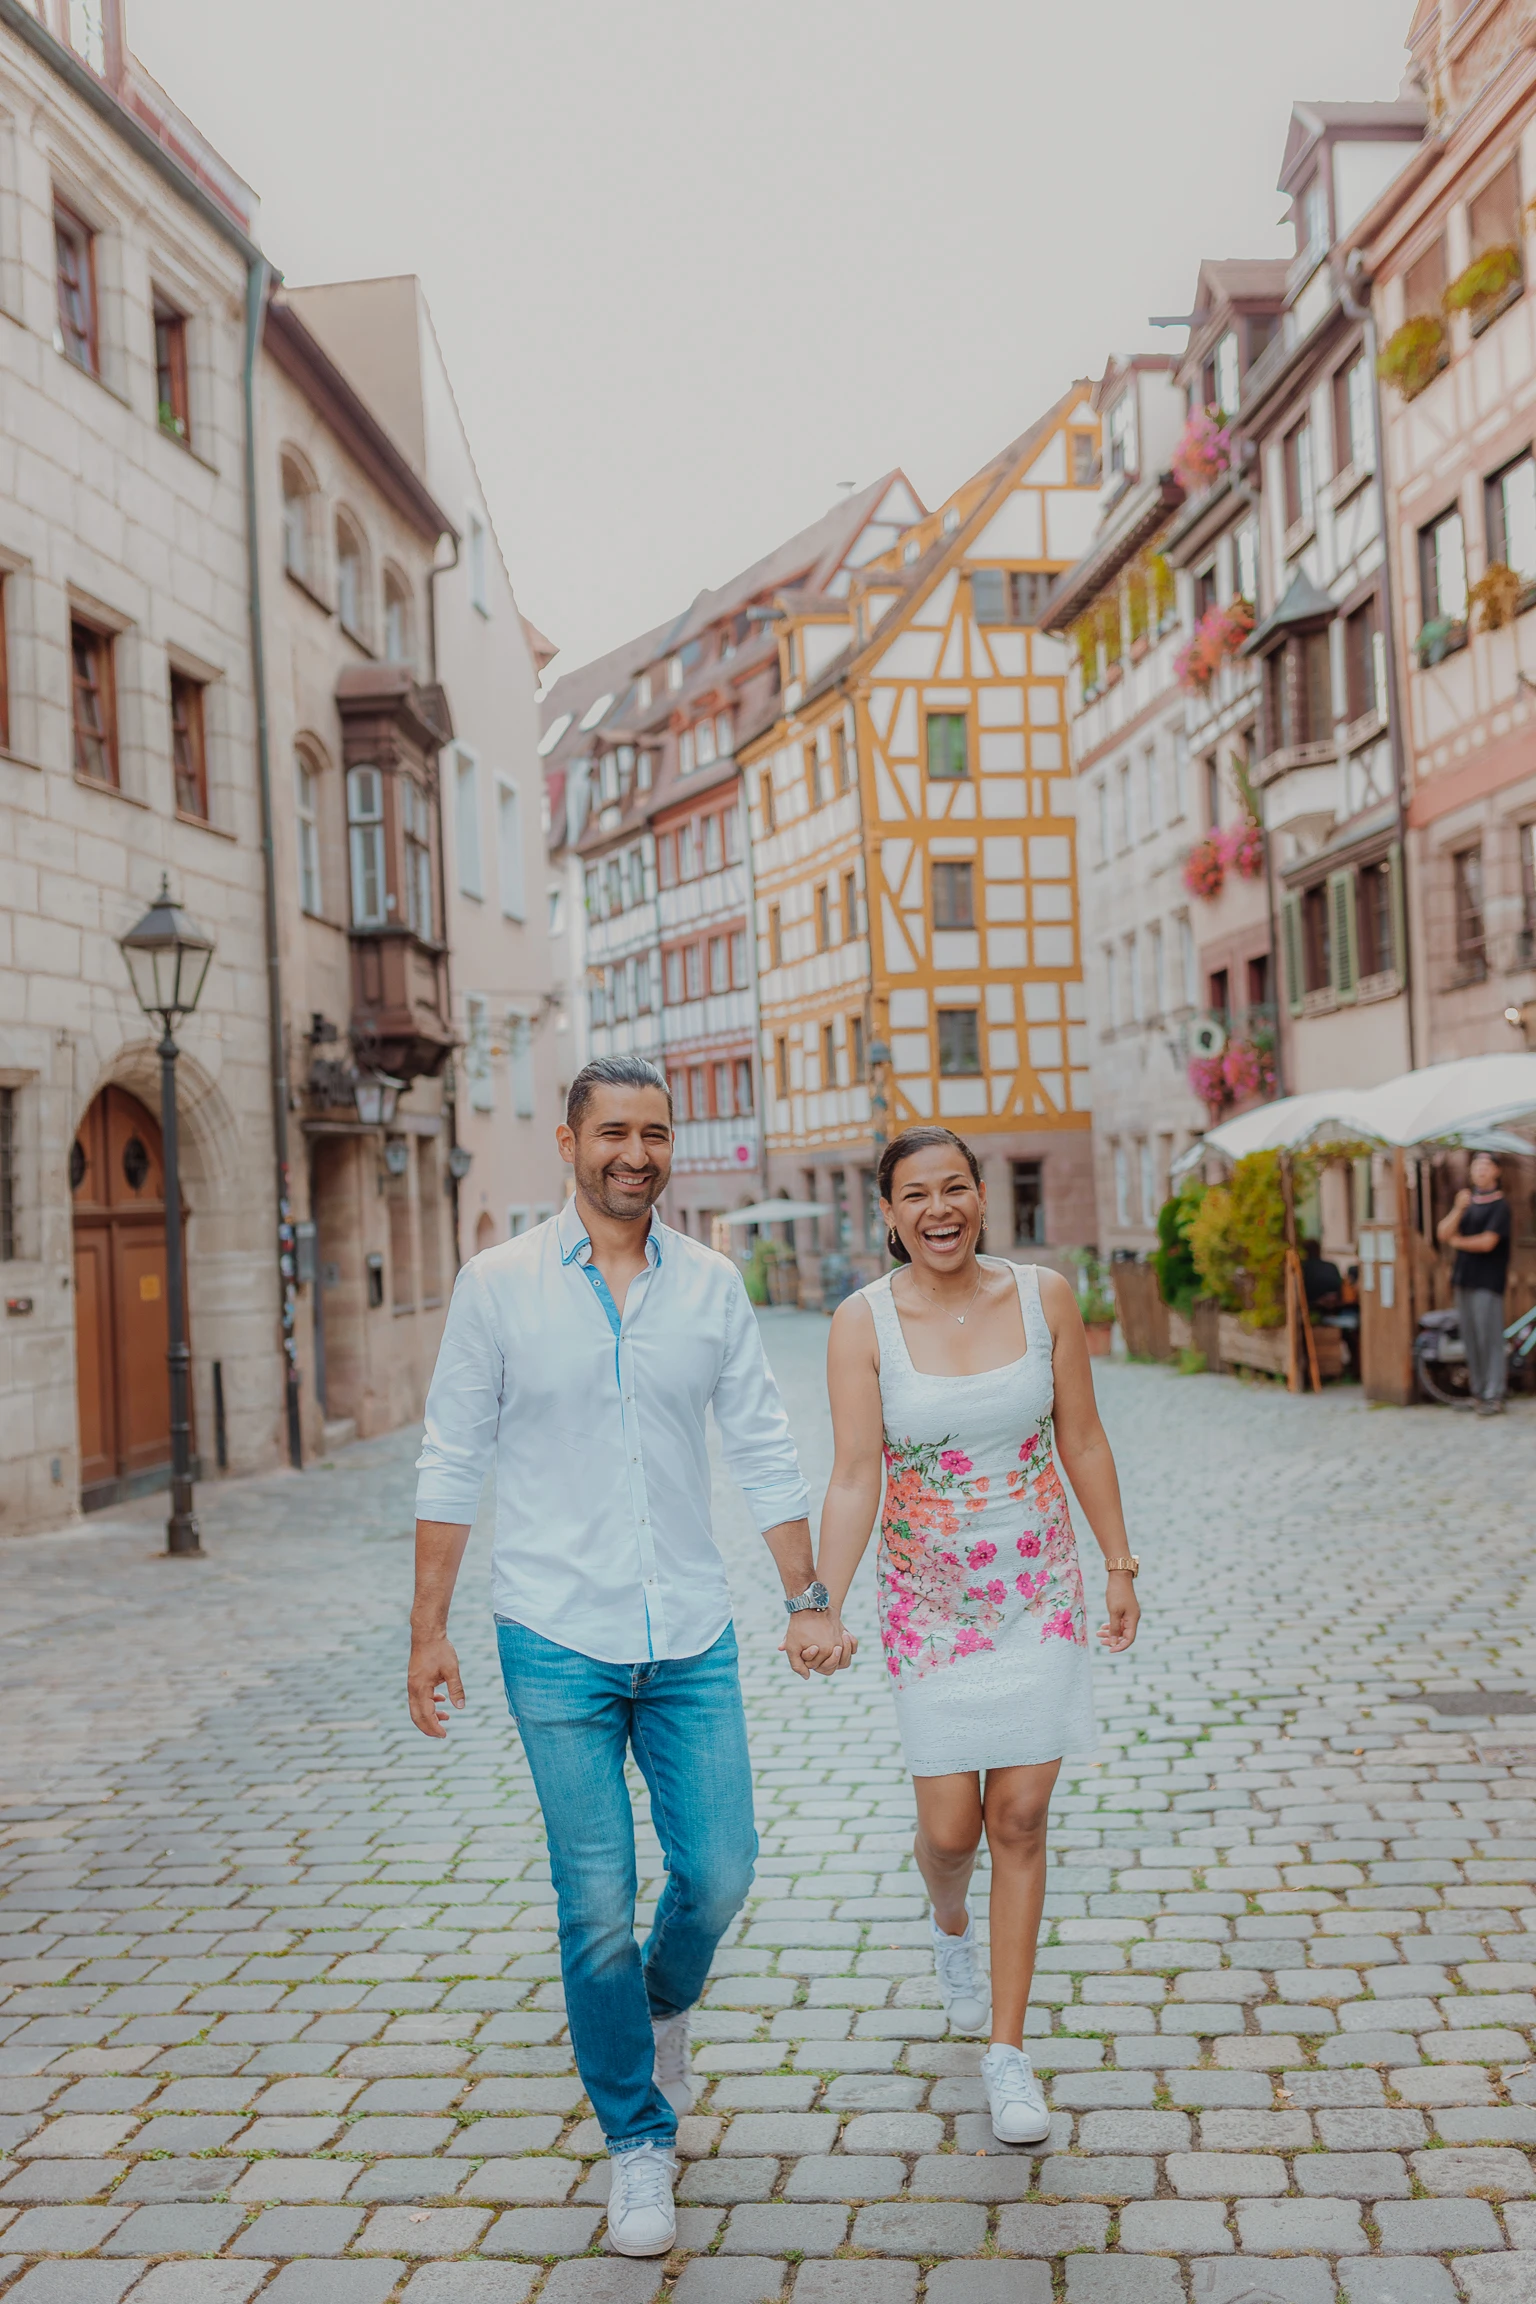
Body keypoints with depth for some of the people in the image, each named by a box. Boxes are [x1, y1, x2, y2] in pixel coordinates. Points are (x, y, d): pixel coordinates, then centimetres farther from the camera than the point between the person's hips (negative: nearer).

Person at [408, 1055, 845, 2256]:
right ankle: (639, 2139, 21)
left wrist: (807, 1597, 7)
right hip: (557, 1639, -2)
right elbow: (453, 1464, 0)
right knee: (597, 1905, 1)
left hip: (692, 1637, 2)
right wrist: (429, 1629, -1)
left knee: (720, 1873, 5)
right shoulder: (498, 1285, -4)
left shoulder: (712, 1284, 3)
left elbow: (765, 1451, 9)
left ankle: (665, 2008, 40)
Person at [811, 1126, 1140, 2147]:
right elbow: (855, 1478, -11)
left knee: (1020, 1819, 1)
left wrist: (1121, 1567, 8)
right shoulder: (864, 1322, -9)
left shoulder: (1045, 1296, -5)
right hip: (929, 1602, -1)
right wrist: (823, 1606, -19)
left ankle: (1008, 2050, 16)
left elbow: (1083, 1441, 4)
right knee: (951, 1825, 2)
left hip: (1041, 1591, 1)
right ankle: (951, 1924, 40)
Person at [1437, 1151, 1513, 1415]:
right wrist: (1458, 1210, -11)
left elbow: (1487, 1242, -15)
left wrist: (1457, 1241, 1)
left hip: (1488, 1281, -7)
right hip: (1463, 1279, 7)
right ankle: (1478, 1392, 16)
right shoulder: (1465, 1200, 16)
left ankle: (1494, 1396, -3)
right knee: (1470, 1338, 9)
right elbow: (1443, 1233, 5)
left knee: (1489, 1338, -7)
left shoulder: (1499, 1205, -5)